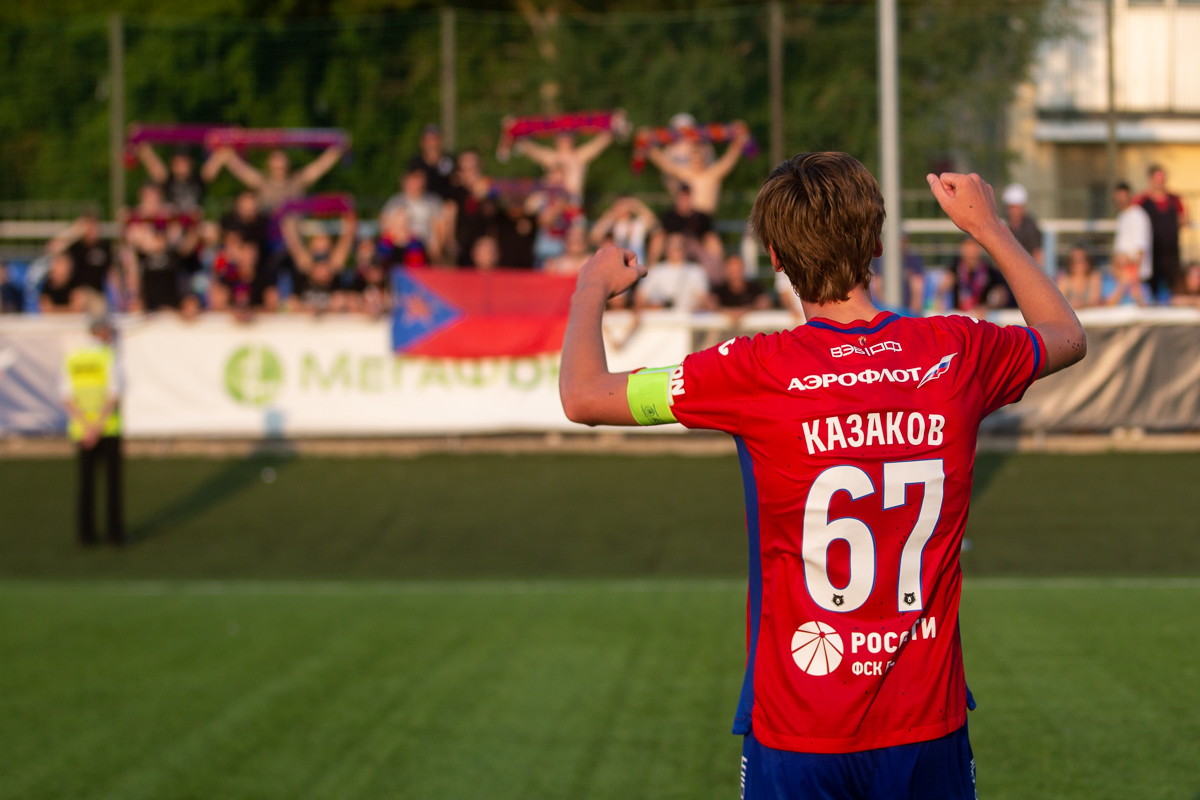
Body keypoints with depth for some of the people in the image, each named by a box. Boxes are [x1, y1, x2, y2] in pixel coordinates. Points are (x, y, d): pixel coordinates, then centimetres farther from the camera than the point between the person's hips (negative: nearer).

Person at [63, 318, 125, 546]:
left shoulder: (71, 359, 6)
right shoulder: (110, 358, -7)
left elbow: (67, 398, -2)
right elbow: (113, 396, -16)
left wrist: (87, 429, -9)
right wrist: (98, 428, -16)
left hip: (81, 430, 4)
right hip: (109, 428, -3)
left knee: (86, 481, 9)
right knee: (113, 481, 4)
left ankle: (86, 532, 7)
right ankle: (115, 532, 2)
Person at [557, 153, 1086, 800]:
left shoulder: (758, 372, -13)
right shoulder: (956, 353, -3)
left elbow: (582, 396, -5)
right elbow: (1067, 337, 20)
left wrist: (592, 289, 14)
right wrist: (989, 227, 31)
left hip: (798, 732, -2)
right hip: (929, 724, 3)